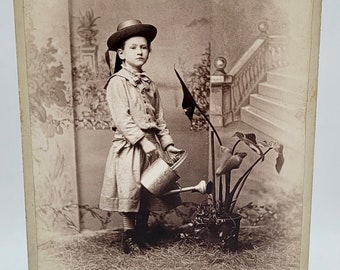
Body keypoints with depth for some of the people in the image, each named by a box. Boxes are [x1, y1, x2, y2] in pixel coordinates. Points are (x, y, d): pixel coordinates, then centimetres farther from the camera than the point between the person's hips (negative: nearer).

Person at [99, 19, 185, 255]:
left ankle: (142, 236, 27)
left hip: (151, 145, 6)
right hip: (129, 147, -6)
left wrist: (168, 144, 4)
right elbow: (123, 120, -16)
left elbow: (160, 118, 14)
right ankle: (129, 239, 17)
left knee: (148, 194, 12)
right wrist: (146, 143, -21)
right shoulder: (117, 82, -8)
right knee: (130, 193, 0)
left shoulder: (149, 84, 13)